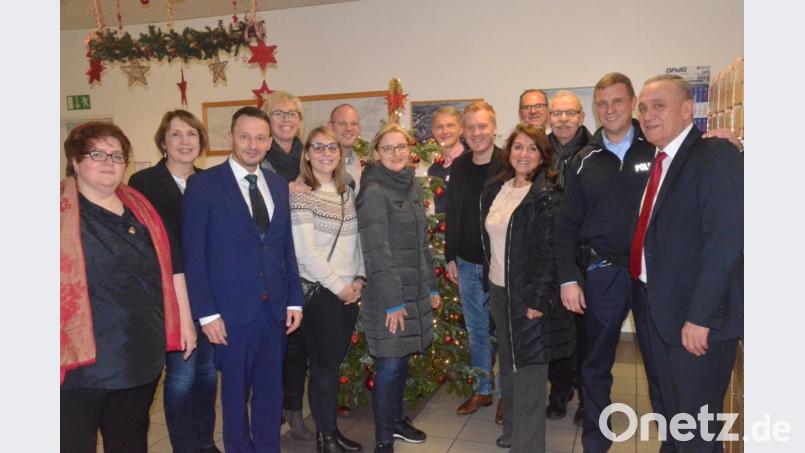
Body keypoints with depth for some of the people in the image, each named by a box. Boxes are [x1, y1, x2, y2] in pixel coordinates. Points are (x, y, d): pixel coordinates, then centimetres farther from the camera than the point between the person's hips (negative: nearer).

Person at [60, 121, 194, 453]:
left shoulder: (139, 207, 8)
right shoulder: (62, 210, -7)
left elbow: (171, 265, 13)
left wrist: (185, 320, 12)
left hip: (140, 356, 5)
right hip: (81, 362, -4)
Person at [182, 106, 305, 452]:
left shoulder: (278, 185, 9)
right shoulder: (203, 184, -6)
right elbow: (193, 254, -7)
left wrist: (295, 300, 7)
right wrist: (206, 312, -11)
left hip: (275, 308, 4)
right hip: (232, 309, -4)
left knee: (271, 389, 14)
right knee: (235, 390, 12)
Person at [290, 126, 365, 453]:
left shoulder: (346, 191, 11)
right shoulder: (299, 193, -11)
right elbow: (305, 252, -17)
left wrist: (359, 279, -1)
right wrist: (338, 286, -13)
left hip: (350, 291, 6)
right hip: (318, 291, -6)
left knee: (335, 362, 14)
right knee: (324, 365, 3)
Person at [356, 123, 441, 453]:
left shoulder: (412, 186, 11)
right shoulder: (373, 191, -13)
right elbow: (377, 252, -17)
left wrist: (431, 287, 15)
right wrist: (392, 300, -19)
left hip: (415, 289, 7)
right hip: (388, 293, -7)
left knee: (403, 358, 16)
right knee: (389, 364, -1)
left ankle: (396, 419, 34)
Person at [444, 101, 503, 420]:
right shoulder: (459, 167, 6)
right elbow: (452, 214, 11)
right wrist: (450, 257, 9)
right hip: (467, 264, 5)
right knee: (476, 331, 16)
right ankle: (483, 389, 32)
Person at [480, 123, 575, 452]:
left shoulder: (547, 197, -14)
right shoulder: (494, 191, 6)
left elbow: (550, 252, -17)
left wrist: (538, 300, -20)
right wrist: (487, 282, 12)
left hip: (530, 294, -7)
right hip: (498, 290, 7)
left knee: (529, 370, 1)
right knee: (508, 363, 19)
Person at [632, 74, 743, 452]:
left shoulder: (717, 156, -15)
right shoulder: (659, 162, 11)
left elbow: (726, 240, -22)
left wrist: (700, 316, -23)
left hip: (698, 319, -8)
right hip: (659, 309, 8)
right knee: (672, 412, 21)